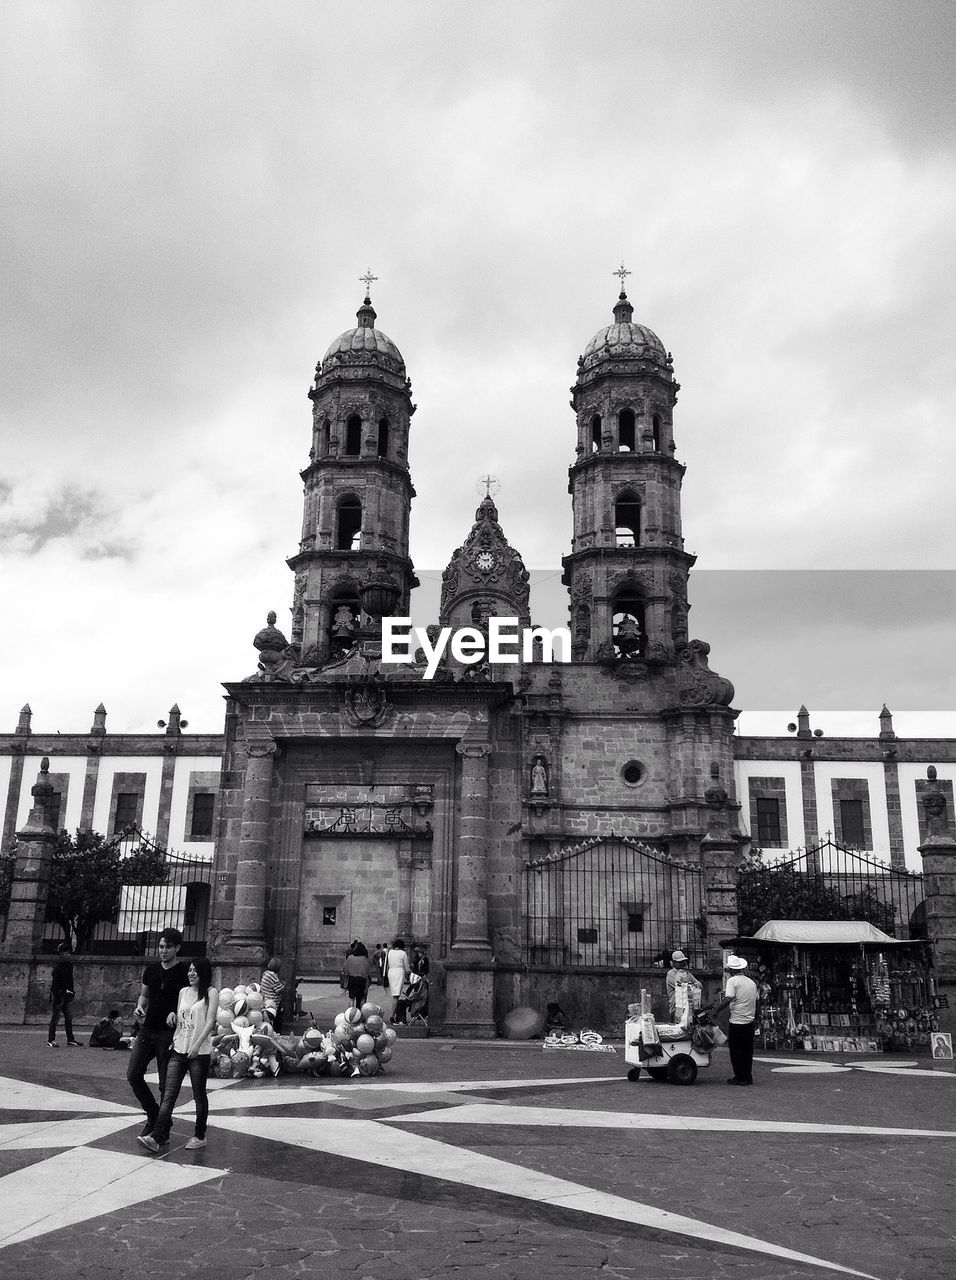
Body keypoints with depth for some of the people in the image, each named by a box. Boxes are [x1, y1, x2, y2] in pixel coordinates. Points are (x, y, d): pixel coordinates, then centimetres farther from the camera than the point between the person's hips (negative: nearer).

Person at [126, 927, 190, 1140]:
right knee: (133, 1075, 2)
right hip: (147, 1029, 5)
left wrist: (175, 1014, -23)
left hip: (168, 1034, -5)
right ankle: (153, 1113, 23)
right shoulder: (151, 970, 9)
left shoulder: (185, 972, -6)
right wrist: (140, 1006, 1)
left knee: (166, 1084, 0)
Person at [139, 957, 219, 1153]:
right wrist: (173, 1016, -1)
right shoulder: (183, 991, 13)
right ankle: (157, 1137, -6)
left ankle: (200, 1136, 17)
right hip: (178, 1049, 5)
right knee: (168, 1095, -4)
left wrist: (197, 1045, -23)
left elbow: (210, 1022, -13)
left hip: (199, 1053, -5)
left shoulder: (211, 993, -4)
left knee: (199, 1096, 5)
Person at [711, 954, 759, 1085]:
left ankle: (740, 1077, 5)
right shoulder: (751, 982, 12)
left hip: (737, 1021, -7)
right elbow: (755, 1002, 18)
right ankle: (748, 1077, 17)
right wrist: (755, 1019, 27)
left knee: (736, 1050, 3)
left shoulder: (733, 980, -10)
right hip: (750, 1021, 7)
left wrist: (715, 1011, -16)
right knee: (747, 1049, 14)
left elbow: (727, 1000, -21)